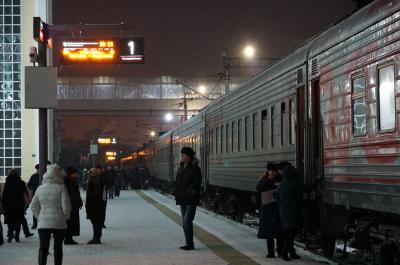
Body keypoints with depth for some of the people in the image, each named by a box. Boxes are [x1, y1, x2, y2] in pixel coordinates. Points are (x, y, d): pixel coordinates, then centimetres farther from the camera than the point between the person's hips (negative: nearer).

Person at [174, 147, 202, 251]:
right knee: (185, 222, 9)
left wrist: (188, 192, -17)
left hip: (191, 200, -8)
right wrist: (177, 195, 5)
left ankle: (190, 244, -10)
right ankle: (189, 243, 14)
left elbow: (196, 183, -15)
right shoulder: (181, 168, 14)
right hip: (183, 200, 8)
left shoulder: (194, 168, -9)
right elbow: (178, 182, 17)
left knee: (187, 221, -13)